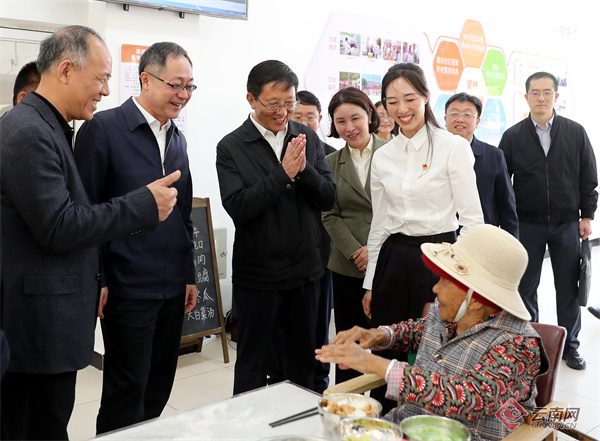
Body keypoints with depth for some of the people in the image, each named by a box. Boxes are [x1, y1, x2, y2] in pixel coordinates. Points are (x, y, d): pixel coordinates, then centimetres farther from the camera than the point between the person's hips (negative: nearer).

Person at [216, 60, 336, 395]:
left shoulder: (308, 138, 4)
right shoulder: (231, 147, -8)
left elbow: (329, 198, -1)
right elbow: (238, 207, -18)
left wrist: (303, 170, -19)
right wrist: (283, 173, -22)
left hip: (305, 269, 4)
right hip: (258, 273, -4)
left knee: (303, 360, 19)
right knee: (253, 365, 11)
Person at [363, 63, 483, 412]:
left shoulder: (454, 147, -6)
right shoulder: (383, 157, 9)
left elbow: (472, 219, -6)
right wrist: (371, 283, 14)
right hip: (394, 260, 5)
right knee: (387, 349, 8)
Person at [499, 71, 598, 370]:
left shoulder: (576, 133, 2)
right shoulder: (513, 137, 0)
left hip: (566, 223, 1)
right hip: (527, 225, 0)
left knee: (568, 287, 7)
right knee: (525, 287, 7)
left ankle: (569, 345, 22)